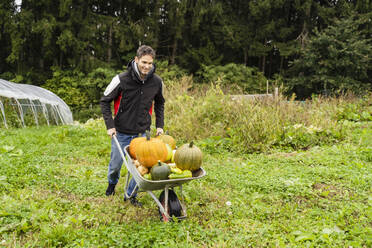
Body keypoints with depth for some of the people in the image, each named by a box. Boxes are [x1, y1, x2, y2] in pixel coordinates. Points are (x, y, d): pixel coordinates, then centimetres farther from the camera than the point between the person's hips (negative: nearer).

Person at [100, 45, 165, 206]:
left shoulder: (157, 82, -5)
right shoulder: (122, 79, -15)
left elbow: (159, 103, 14)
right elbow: (105, 101, -4)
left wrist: (159, 125, 6)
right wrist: (109, 125, -11)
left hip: (142, 133, 2)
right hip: (121, 132, -2)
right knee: (116, 164, 13)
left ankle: (131, 195, 25)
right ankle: (112, 183, 47)